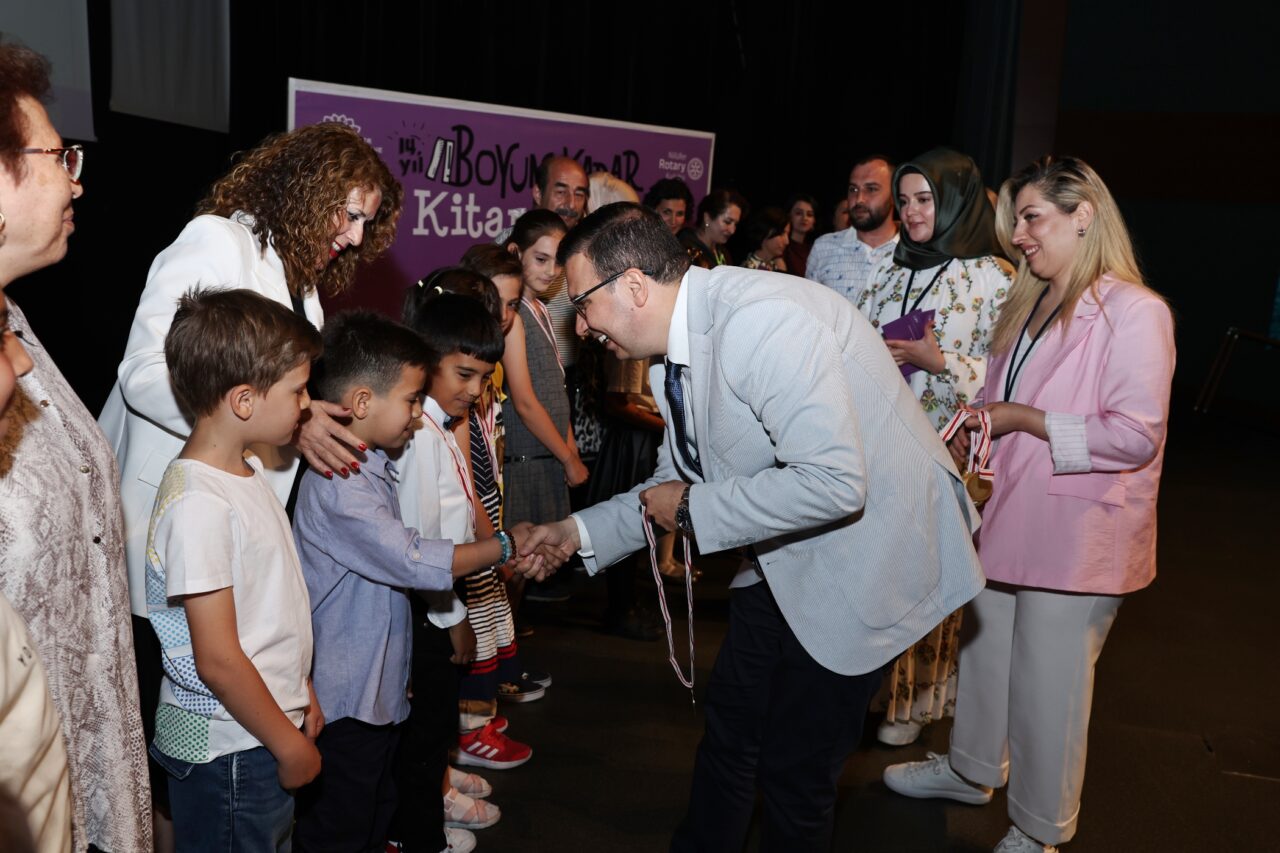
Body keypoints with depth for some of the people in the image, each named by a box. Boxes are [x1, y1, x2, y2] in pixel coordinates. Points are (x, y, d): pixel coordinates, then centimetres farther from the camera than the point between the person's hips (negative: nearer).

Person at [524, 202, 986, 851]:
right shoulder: (680, 344, 0)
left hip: (867, 550, -9)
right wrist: (580, 532, 4)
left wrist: (695, 510, -23)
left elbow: (835, 482, -35)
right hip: (785, 556, 9)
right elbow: (678, 482, 13)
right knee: (729, 725, 20)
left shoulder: (760, 321, -29)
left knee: (795, 769, 2)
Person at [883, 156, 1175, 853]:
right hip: (1007, 515, 8)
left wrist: (1022, 419, -19)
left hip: (1077, 534, -8)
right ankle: (971, 770, 44)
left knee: (1047, 686, 6)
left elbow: (1136, 436, -21)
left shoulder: (1135, 312, -15)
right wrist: (971, 431, 1)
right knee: (985, 651, 21)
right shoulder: (1029, 305, 11)